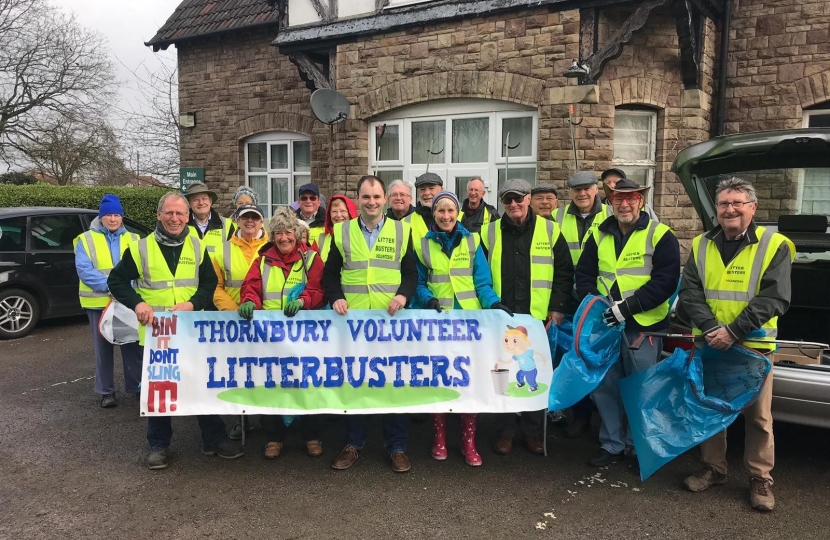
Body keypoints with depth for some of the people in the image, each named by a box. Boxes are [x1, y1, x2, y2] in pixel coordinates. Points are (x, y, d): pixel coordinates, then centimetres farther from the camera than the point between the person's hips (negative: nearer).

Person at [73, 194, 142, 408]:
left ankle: (137, 387, 15)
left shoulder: (133, 239, 9)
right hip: (99, 302, -1)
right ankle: (106, 391, 19)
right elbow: (84, 270, -10)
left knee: (132, 344, 4)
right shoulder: (87, 239, 2)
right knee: (103, 347, 8)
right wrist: (110, 285, -21)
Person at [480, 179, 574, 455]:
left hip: (539, 318, 0)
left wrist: (558, 307, -2)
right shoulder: (490, 232, 6)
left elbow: (564, 272, 4)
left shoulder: (549, 230, 3)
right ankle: (506, 431, 21)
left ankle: (533, 432, 22)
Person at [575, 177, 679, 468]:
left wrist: (628, 307, -20)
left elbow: (665, 280, -12)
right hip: (605, 324, 4)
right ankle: (611, 444, 24)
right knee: (605, 385, 9)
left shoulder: (660, 235, -3)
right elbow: (584, 275, 11)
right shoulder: (599, 235, 10)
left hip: (644, 325, -4)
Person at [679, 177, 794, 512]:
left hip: (753, 346, -3)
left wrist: (733, 331, -21)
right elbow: (689, 291, -2)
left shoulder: (774, 246, -5)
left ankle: (760, 478, 22)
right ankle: (713, 469, 28)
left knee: (757, 414, 6)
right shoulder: (701, 246, 4)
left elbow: (774, 298, -13)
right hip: (709, 344, 3)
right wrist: (710, 328, -17)